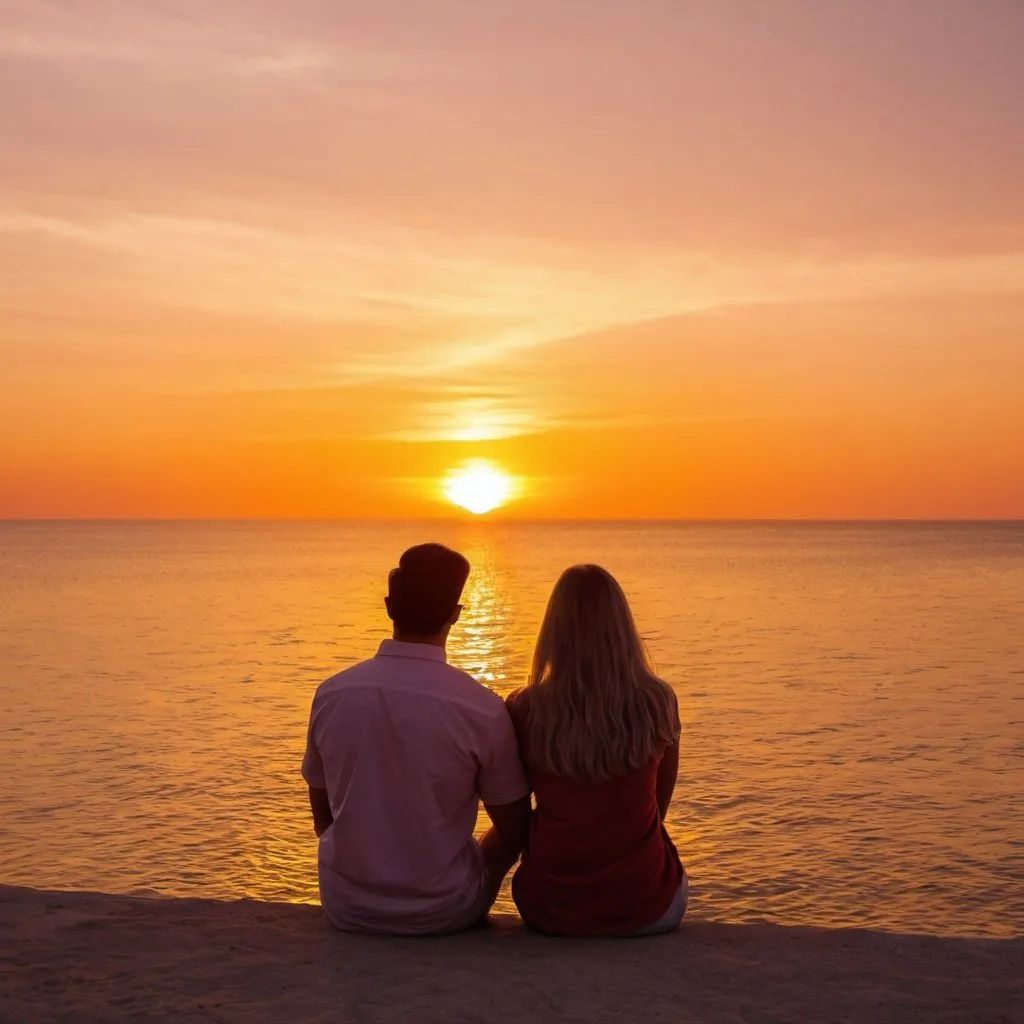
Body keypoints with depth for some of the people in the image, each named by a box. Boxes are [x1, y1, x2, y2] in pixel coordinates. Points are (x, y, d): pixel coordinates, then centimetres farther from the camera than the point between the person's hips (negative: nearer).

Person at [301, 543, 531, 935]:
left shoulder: (330, 694, -10)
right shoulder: (483, 710, -18)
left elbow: (323, 818, 3)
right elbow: (514, 833, -6)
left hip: (346, 908, 3)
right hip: (442, 913, -2)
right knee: (496, 844, 29)